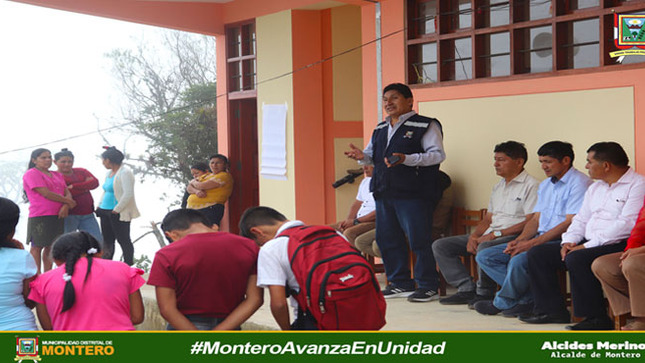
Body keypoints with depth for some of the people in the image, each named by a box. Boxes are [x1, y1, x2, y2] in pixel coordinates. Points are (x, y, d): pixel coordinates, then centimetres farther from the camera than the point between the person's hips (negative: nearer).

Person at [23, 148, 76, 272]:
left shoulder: (57, 175, 18)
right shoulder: (31, 174, -6)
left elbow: (67, 193, 12)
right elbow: (46, 193, -13)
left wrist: (65, 206, -11)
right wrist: (68, 201, -6)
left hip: (57, 216, 7)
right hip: (40, 217, -7)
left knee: (50, 246, 9)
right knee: (37, 246, -5)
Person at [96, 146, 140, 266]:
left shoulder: (125, 173, -13)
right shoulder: (109, 173, 16)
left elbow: (128, 194, -20)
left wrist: (117, 210, -19)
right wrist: (100, 206, 13)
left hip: (118, 214, -9)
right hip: (105, 211, 9)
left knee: (123, 240, -4)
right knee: (107, 240, 12)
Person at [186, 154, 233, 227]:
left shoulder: (224, 176, -6)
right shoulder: (205, 176, 22)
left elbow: (202, 186, -11)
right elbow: (189, 188, 12)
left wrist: (194, 182, 12)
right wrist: (196, 191, -11)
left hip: (210, 210, -8)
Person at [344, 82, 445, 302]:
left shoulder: (425, 126, -3)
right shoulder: (380, 129, 19)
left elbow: (437, 155, -13)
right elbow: (372, 155, 27)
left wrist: (406, 159, -25)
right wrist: (362, 156, 2)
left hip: (413, 193, -7)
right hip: (384, 193, 7)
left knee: (419, 240, -7)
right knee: (387, 239, 10)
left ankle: (428, 286, 3)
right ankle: (401, 284, 22)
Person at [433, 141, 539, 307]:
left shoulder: (531, 185, -6)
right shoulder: (498, 187, 22)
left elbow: (531, 223, -15)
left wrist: (495, 234, -17)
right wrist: (473, 236, 1)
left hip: (514, 237, -9)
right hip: (489, 237, 9)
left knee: (485, 248, -40)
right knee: (440, 245, -2)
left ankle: (484, 293, -19)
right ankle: (467, 288, -12)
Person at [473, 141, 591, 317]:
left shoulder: (579, 182, -8)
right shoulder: (545, 185, 21)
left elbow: (570, 223, -16)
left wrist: (532, 243, -19)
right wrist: (518, 240, -1)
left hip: (561, 242, -9)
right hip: (540, 239, 9)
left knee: (519, 260, -35)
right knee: (484, 257, -3)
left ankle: (502, 303, -8)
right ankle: (528, 299, -12)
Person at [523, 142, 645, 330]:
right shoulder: (595, 187, 21)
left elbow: (626, 225, -19)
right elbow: (581, 219, 23)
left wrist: (587, 246, -20)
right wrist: (568, 241, 1)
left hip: (618, 245, -9)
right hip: (588, 245, 9)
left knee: (576, 259, -35)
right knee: (537, 253, 0)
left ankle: (597, 318, -24)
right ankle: (552, 309, 3)